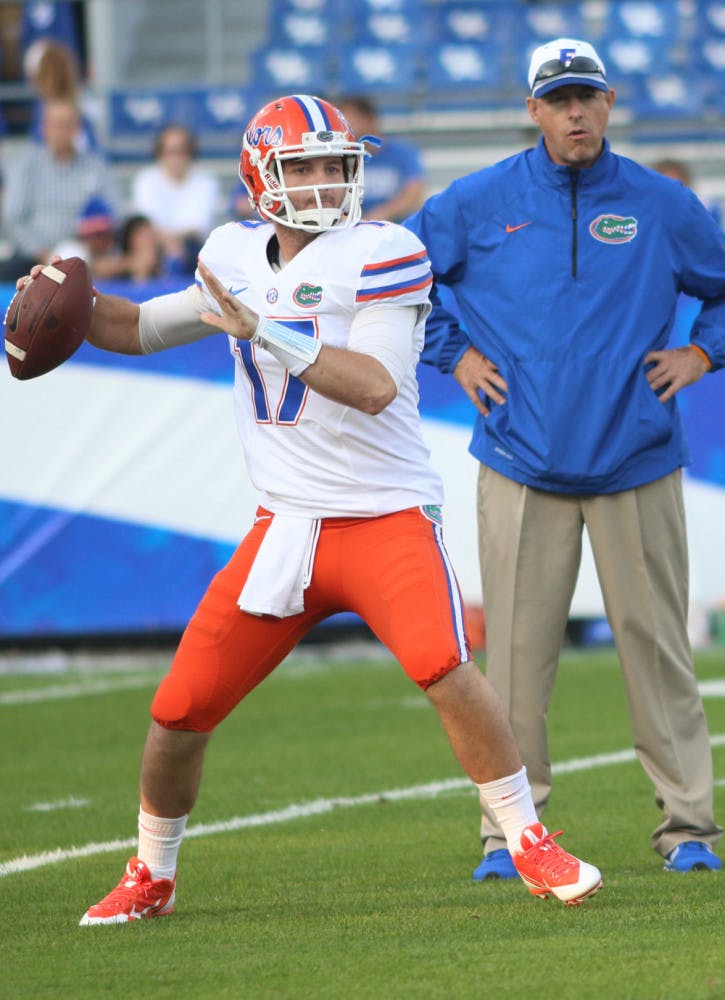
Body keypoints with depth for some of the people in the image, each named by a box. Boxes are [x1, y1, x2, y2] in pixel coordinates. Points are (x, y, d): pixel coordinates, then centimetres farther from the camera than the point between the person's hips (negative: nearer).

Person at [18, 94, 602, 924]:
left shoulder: (381, 256, -9)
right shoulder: (236, 258, 8)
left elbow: (376, 387, -22)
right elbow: (143, 330, 24)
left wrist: (263, 331, -28)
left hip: (387, 519, -5)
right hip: (284, 529, 5)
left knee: (444, 669, -27)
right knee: (179, 709, 2)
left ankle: (532, 847, -11)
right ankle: (151, 877, 25)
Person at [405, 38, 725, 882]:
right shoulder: (479, 202, 2)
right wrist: (452, 355, 5)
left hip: (637, 464, 1)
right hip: (522, 462, -1)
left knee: (656, 641, 1)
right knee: (516, 648, -3)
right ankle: (509, 828, 4)